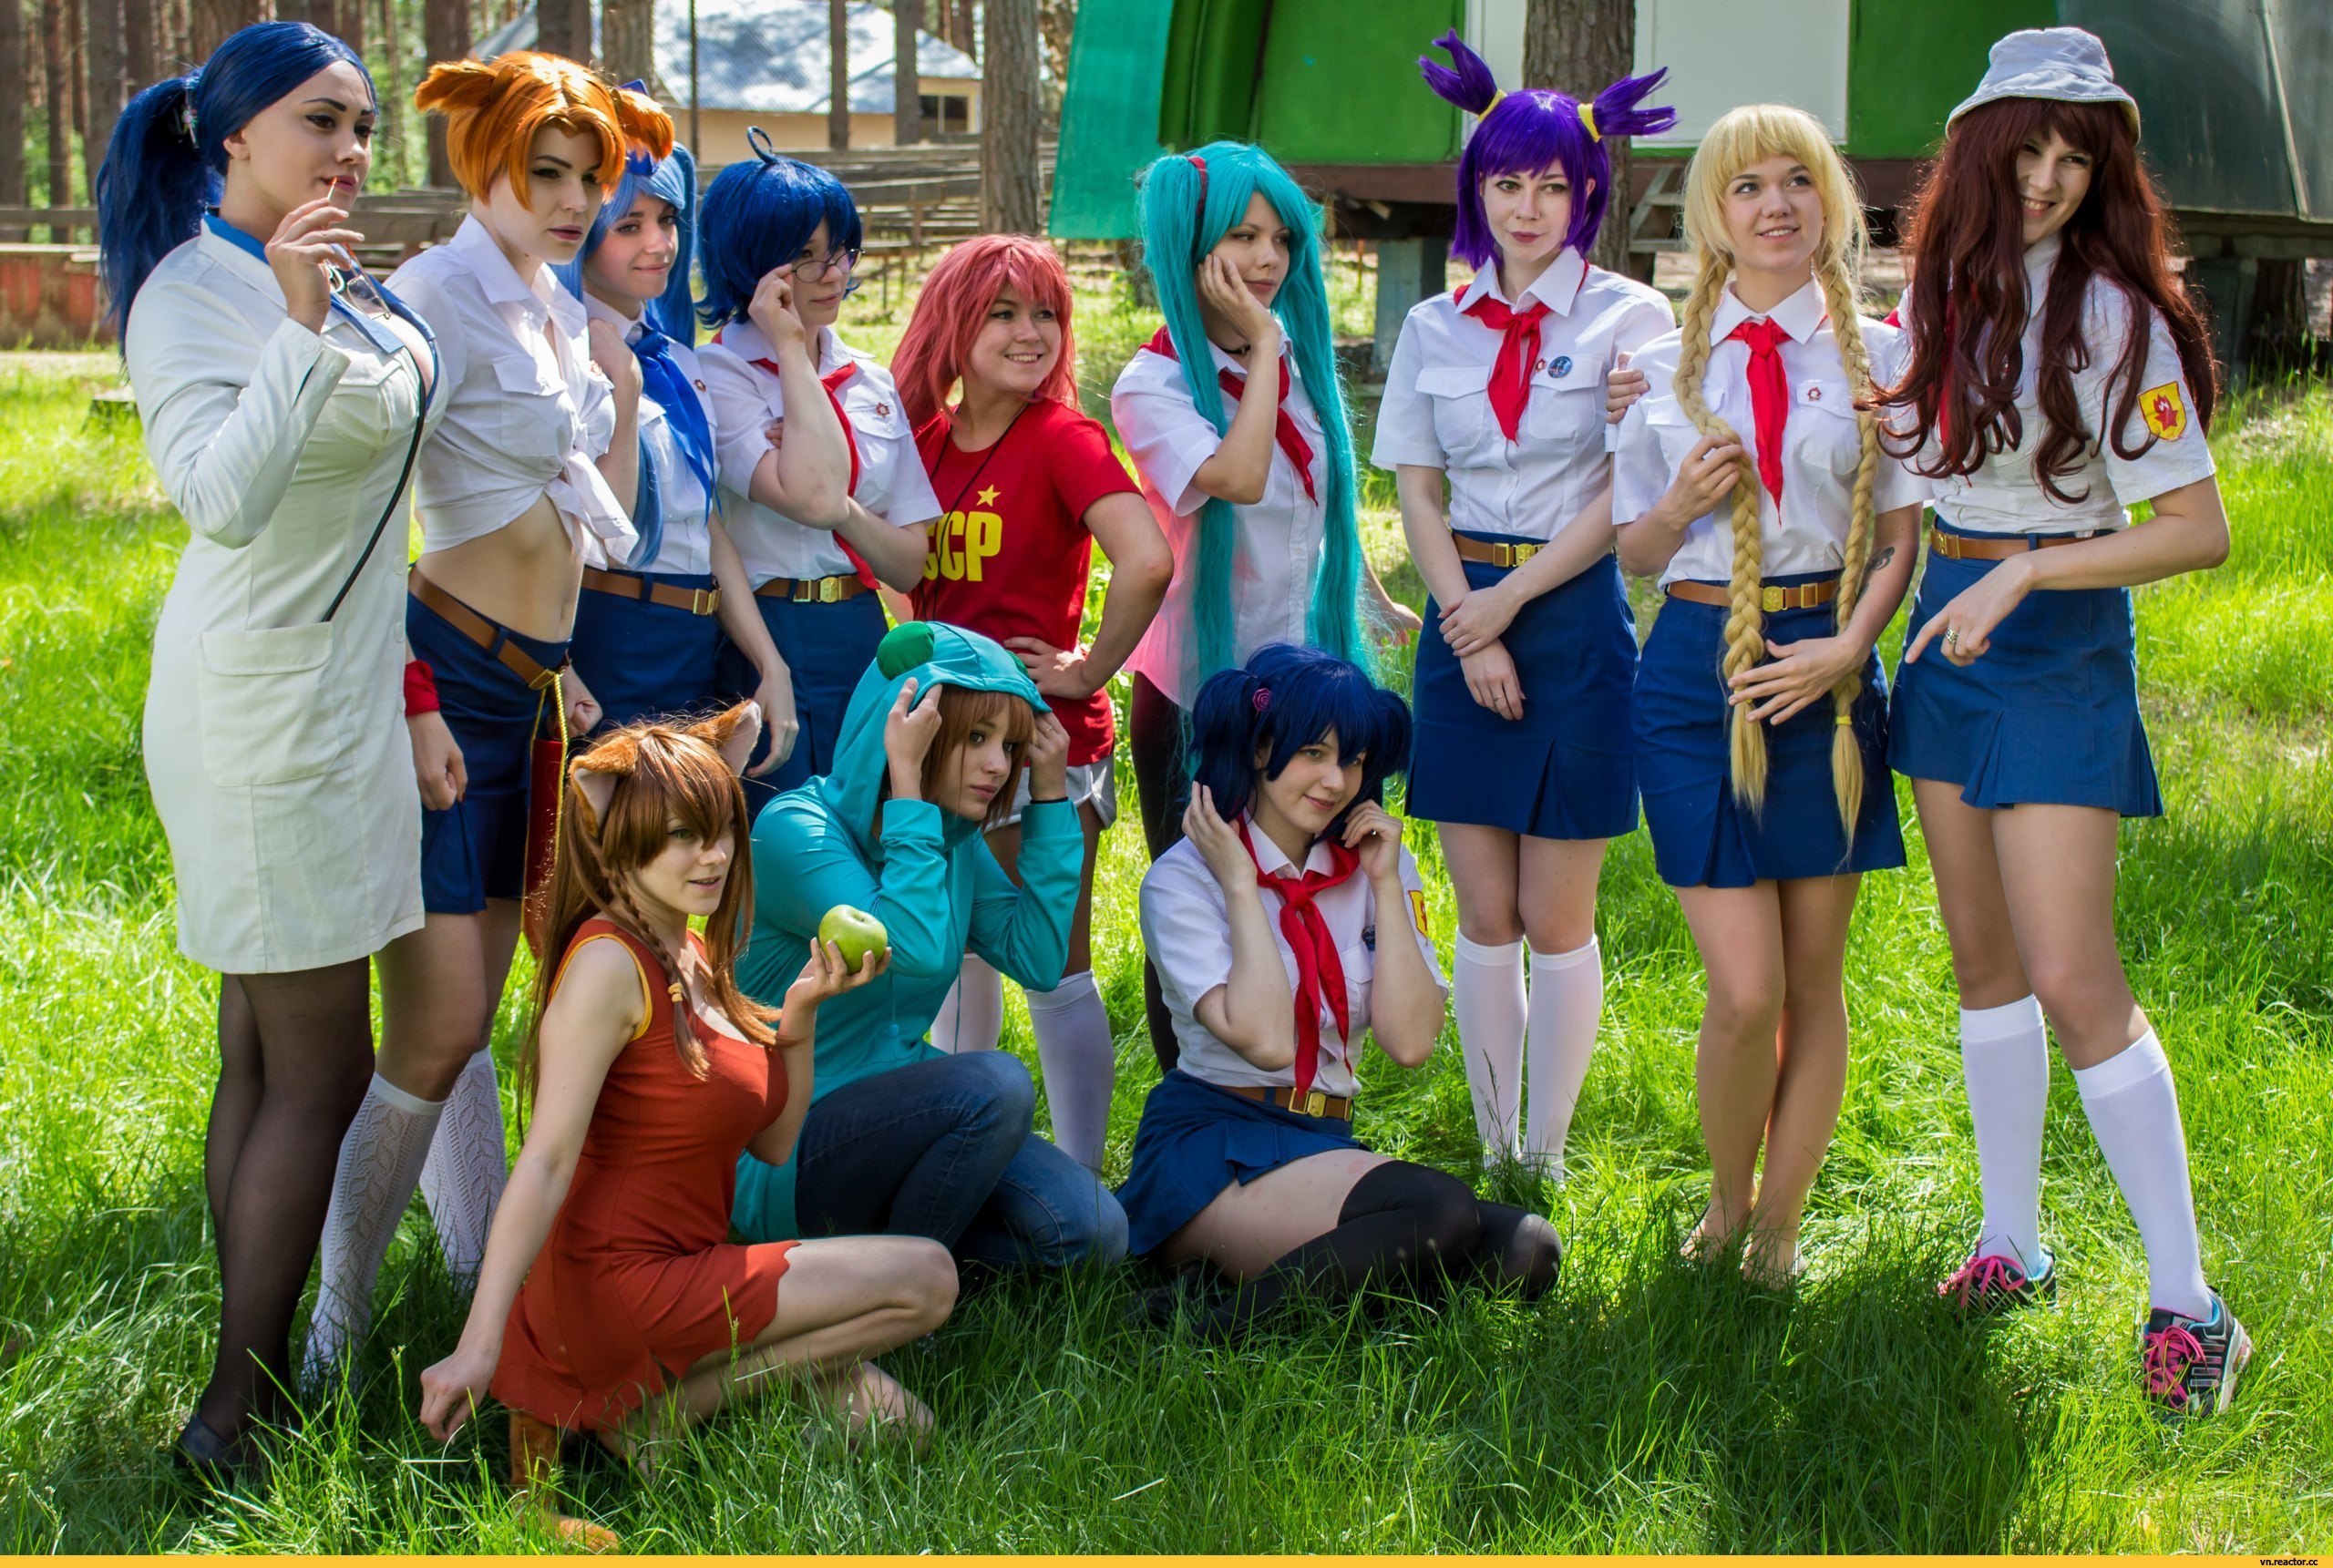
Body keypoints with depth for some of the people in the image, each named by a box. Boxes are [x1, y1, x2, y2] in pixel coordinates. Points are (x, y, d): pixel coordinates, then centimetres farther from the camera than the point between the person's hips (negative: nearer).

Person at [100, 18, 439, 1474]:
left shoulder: (330, 278, 10)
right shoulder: (194, 292, -17)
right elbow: (223, 496, -32)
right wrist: (295, 327, -39)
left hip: (335, 686, 9)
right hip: (266, 706, -9)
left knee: (267, 1057, 11)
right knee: (316, 1070, -4)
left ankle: (257, 1374, 19)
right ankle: (237, 1414, 4)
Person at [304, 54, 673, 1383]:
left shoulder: (566, 316, 14)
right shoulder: (436, 299, -12)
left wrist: (624, 396, 12)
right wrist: (413, 709, -21)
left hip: (531, 686, 8)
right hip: (443, 681, -8)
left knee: (468, 1021, 15)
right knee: (438, 1030, -9)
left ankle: (488, 1273, 23)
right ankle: (338, 1326, 1)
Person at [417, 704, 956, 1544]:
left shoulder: (694, 953, 9)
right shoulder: (608, 963, -17)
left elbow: (773, 1142, 13)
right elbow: (545, 1164, -24)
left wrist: (802, 1010, -2)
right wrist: (478, 1345, -30)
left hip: (682, 1269, 9)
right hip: (617, 1285, -9)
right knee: (924, 1278, -7)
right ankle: (664, 1407, -4)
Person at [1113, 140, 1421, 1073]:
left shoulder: (1304, 357, 5)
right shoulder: (1154, 386, -13)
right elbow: (1238, 478, -31)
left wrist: (1379, 601, 26)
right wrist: (1262, 350, -22)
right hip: (1196, 689, -5)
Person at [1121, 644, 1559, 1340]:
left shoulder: (1375, 868, 12)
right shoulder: (1183, 881, -3)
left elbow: (1410, 1042, -2)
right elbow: (1265, 1040, -18)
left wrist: (1386, 884, -2)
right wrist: (1240, 887, -12)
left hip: (1325, 1148, 6)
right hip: (1210, 1151, -6)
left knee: (1527, 1249, -22)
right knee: (1440, 1212, -31)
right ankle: (1213, 1334, -23)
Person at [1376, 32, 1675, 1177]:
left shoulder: (1629, 319, -1)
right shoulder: (1434, 329, 9)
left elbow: (1626, 499, -6)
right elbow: (1416, 493, 6)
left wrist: (1510, 603, -9)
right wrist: (1469, 628, -7)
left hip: (1575, 615, -3)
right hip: (1464, 618, 3)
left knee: (1556, 921, 0)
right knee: (1484, 922, 6)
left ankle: (1546, 1158, 11)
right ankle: (1492, 1154, 15)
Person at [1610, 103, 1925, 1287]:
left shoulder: (1877, 357, 4)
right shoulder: (1666, 368, 5)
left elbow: (1900, 538, 5)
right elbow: (1635, 551, 10)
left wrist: (1848, 647, -11)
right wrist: (1685, 500, -11)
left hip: (1823, 672, 1)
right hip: (1697, 675, -1)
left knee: (1816, 978, 7)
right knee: (1744, 989, -6)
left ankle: (1781, 1216, 23)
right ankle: (1725, 1195, 20)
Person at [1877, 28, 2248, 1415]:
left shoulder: (2114, 314, -14)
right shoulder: (1944, 290, 7)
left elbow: (2202, 527, -18)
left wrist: (2020, 575, -23)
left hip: (2060, 644, -7)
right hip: (1950, 627, 7)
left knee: (2072, 978, -12)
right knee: (1983, 959, 12)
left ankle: (2189, 1301, -6)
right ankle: (2016, 1245, 23)